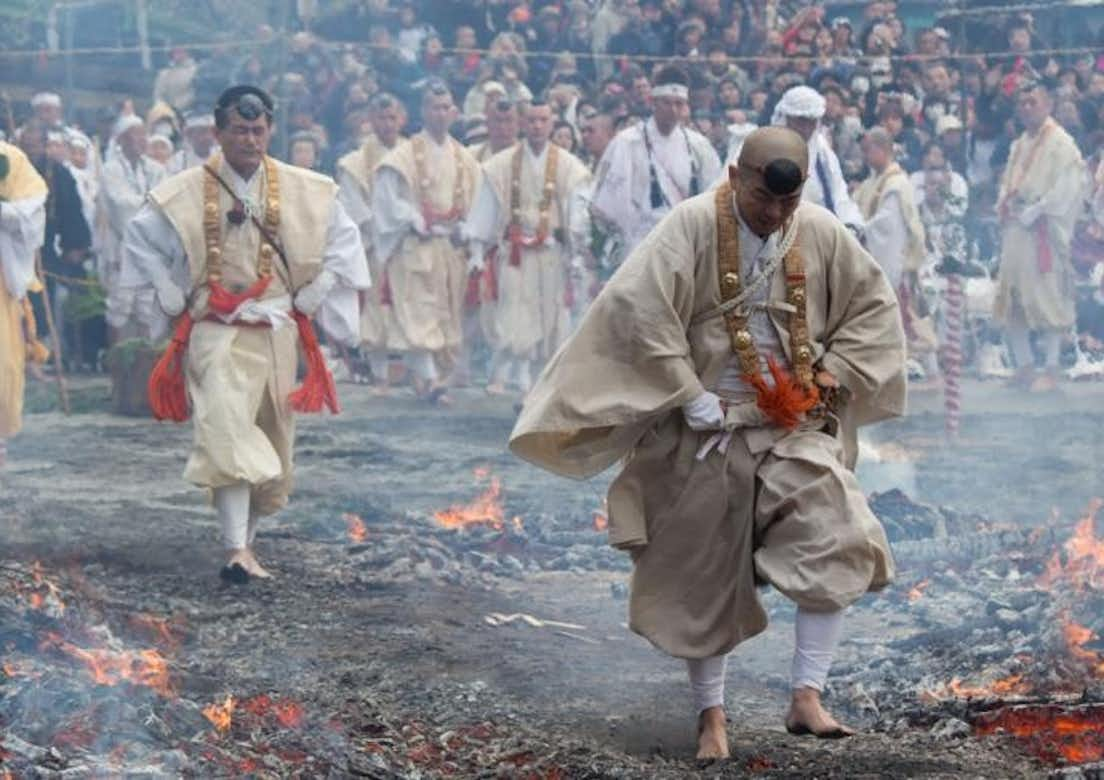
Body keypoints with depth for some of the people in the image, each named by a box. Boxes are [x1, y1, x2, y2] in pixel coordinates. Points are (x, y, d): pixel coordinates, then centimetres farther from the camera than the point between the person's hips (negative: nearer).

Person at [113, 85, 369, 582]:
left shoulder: (305, 192, 1)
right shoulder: (185, 193, -5)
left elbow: (343, 240, 12)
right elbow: (141, 241, 5)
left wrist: (311, 296, 6)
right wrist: (173, 300, 1)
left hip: (277, 331, 4)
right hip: (216, 332, -4)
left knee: (272, 443, 9)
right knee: (228, 434, -20)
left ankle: (245, 532, 27)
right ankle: (237, 550, -26)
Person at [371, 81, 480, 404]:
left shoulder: (464, 159, 12)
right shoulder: (404, 156, -2)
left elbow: (475, 202, 13)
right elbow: (388, 198, -5)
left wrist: (464, 230, -1)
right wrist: (418, 223, -11)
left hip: (452, 244, 5)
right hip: (415, 247, -5)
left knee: (448, 314, 5)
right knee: (419, 313, -12)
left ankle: (428, 376, 15)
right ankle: (430, 379, -18)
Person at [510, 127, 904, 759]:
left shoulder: (822, 233, -1)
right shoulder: (693, 226, -13)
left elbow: (875, 305, 12)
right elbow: (636, 307, -21)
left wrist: (834, 371, -3)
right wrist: (693, 399, -19)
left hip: (796, 427, 3)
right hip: (710, 432, -2)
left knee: (837, 546, -16)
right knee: (706, 576, 6)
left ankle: (808, 697, -9)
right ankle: (712, 713, 20)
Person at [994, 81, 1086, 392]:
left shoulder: (1060, 142, -6)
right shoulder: (1019, 146, 19)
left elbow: (1067, 186, -14)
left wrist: (1036, 211, -16)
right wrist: (1005, 206, 4)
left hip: (1044, 231, -8)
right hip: (1016, 229, 8)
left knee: (1047, 299, -8)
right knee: (1013, 300, 6)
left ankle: (1051, 371, -6)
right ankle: (1024, 366, 12)